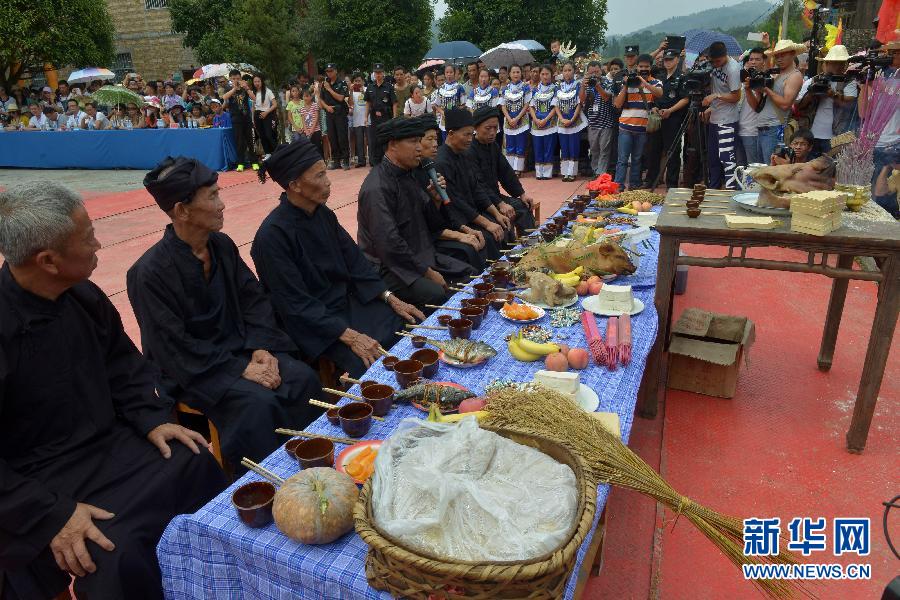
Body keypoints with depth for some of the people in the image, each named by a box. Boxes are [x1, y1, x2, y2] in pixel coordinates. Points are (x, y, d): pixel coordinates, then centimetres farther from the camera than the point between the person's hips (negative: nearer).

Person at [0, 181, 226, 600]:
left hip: (107, 444, 7)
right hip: (34, 481, -7)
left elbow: (122, 364, 11)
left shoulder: (83, 295, -1)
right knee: (116, 554, -27)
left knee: (198, 466, -7)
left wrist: (152, 419, -3)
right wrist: (51, 512, -25)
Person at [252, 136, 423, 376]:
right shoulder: (273, 235, -21)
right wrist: (350, 337, -25)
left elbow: (354, 261, 7)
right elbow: (297, 305, -21)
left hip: (347, 300, 7)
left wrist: (391, 299, -2)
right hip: (313, 323, -7)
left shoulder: (323, 214, 0)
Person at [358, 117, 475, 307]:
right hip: (389, 265, -9)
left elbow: (426, 220, 16)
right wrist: (427, 272, -17)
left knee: (471, 276, 1)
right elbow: (389, 244, -24)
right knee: (439, 295, -30)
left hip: (421, 255, 9)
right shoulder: (377, 188, -20)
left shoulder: (406, 175, 10)